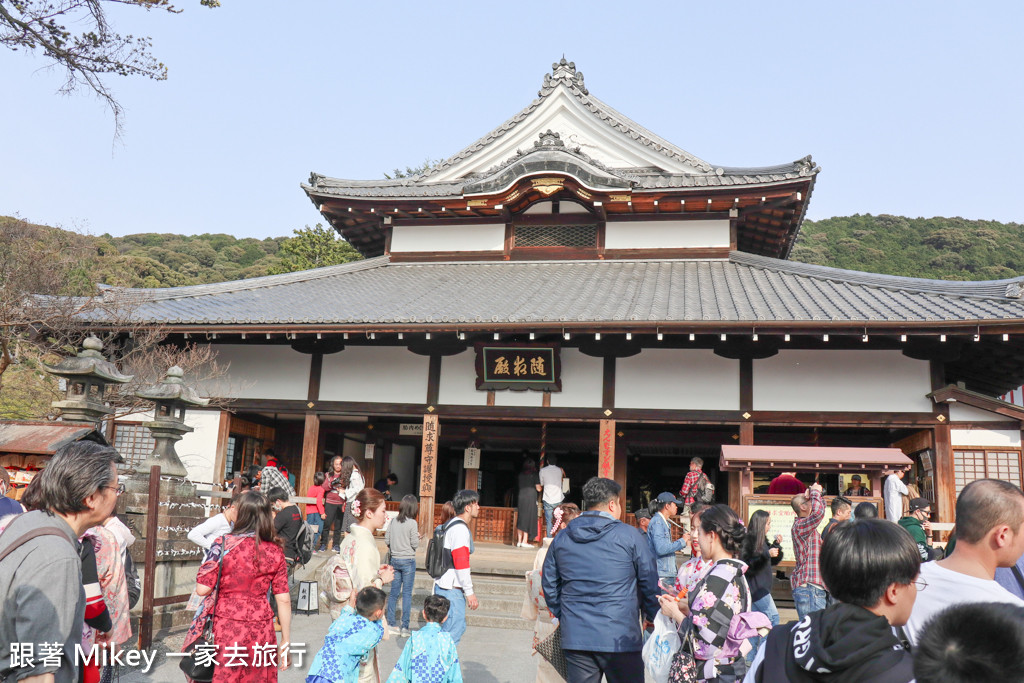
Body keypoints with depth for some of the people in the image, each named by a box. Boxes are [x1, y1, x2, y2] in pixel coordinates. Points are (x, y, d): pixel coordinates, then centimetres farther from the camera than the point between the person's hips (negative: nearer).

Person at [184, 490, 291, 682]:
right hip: (261, 633, 2)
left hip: (226, 630, -2)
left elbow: (202, 589, -8)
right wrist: (285, 641, 8)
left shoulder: (224, 545, -8)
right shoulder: (275, 551, -1)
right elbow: (283, 600, 0)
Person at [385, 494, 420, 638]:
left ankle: (391, 624, 17)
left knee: (394, 591, 12)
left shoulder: (393, 521, 0)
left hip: (395, 560, 5)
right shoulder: (412, 523, -14)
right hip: (408, 560, -5)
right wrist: (417, 536, 6)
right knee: (407, 593, 2)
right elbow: (415, 544, -14)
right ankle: (405, 627, 3)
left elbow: (386, 540, 4)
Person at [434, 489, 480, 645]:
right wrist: (469, 592, -18)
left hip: (442, 585, 10)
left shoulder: (450, 524, 16)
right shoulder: (460, 528, -16)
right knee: (454, 631, -6)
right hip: (452, 589, -10)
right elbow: (461, 562, -21)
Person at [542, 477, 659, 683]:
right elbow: (651, 585, -2)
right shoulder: (630, 537, -6)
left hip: (575, 637, 4)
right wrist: (654, 618, 13)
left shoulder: (561, 539, 6)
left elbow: (549, 585, 12)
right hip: (620, 638, -4)